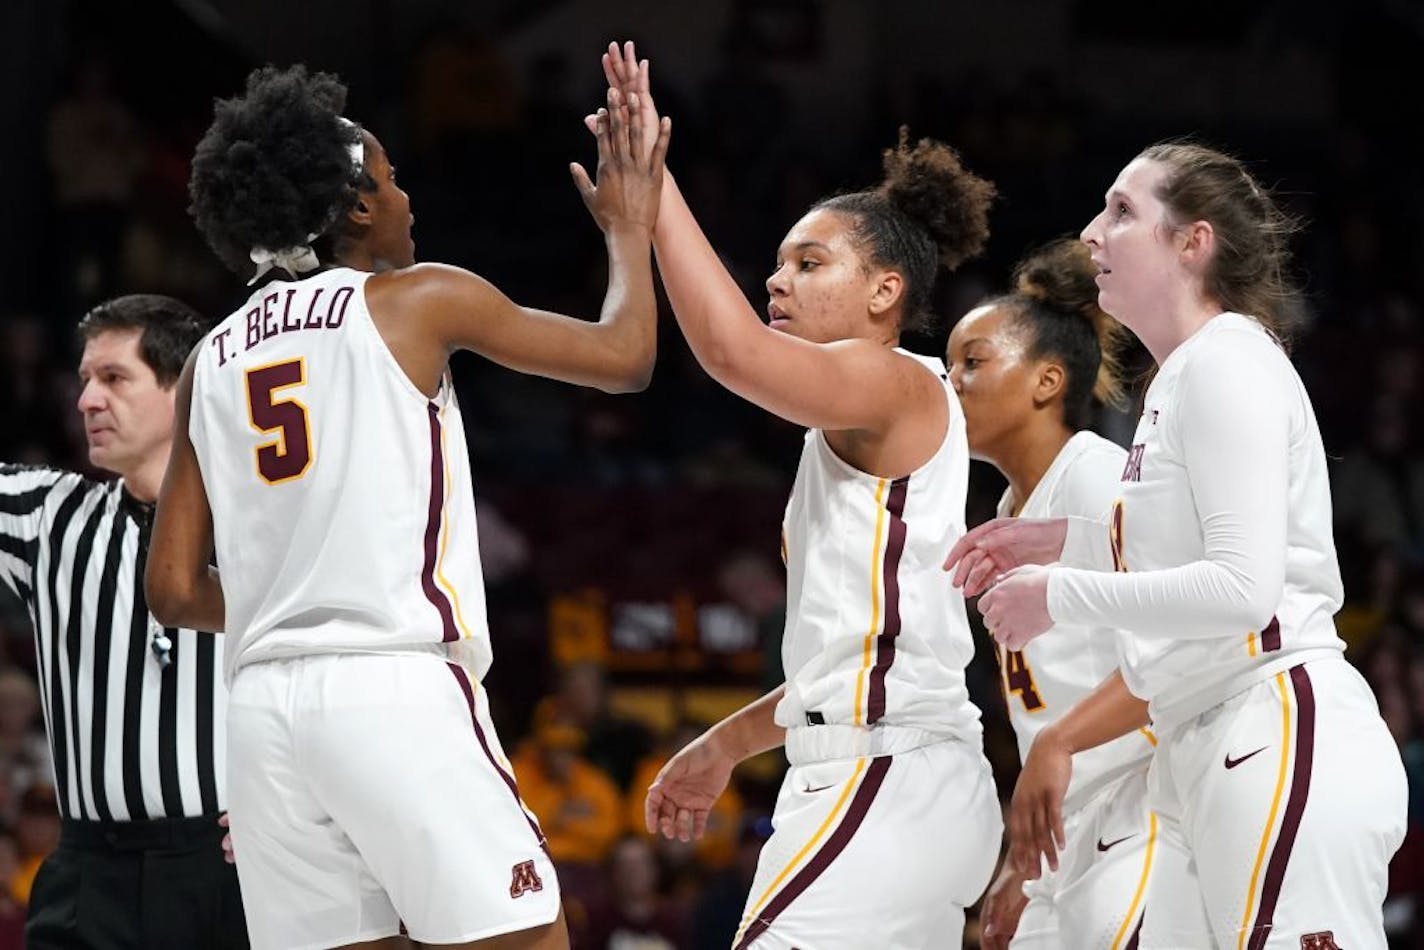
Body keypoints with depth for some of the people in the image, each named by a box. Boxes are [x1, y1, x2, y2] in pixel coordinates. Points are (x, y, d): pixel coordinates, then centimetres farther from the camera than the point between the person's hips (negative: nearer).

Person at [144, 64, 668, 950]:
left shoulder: (212, 361, 16)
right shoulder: (416, 301, 2)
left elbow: (176, 589, 15)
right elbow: (622, 356, 8)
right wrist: (630, 229, 24)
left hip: (263, 706, 6)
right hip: (397, 690, -6)